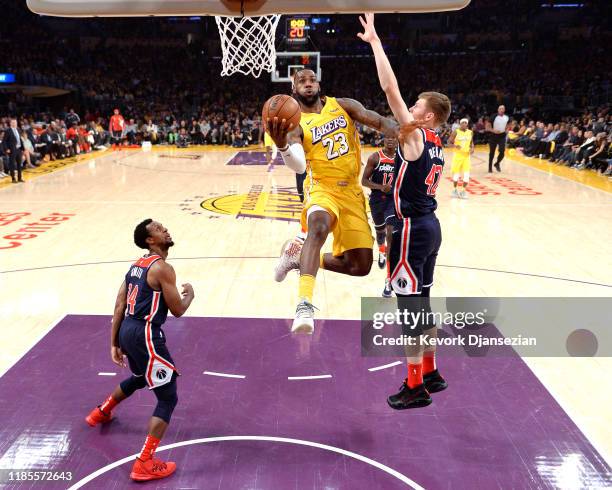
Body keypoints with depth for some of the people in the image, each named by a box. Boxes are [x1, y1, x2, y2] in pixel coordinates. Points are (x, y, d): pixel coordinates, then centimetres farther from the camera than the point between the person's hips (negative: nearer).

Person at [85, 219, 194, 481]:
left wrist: (114, 344, 17)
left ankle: (101, 412, 57)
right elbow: (177, 310, -10)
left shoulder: (136, 265, 13)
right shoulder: (163, 268, -14)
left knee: (139, 378, 38)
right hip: (145, 335, -9)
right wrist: (190, 294, 11)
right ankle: (144, 464, -2)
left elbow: (119, 307, 13)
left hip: (127, 331, 10)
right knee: (168, 398, -2)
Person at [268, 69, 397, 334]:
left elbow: (380, 121, -5)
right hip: (322, 187, -4)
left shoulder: (343, 105, 6)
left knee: (360, 266, 2)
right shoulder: (296, 124, -3)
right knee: (318, 226, -41)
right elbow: (298, 166, -21)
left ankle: (298, 256, 20)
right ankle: (304, 305, -43)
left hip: (351, 191, 4)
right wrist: (282, 146, -43)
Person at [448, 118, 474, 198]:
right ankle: (455, 189, 24)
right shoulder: (456, 132, -7)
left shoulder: (470, 132, 5)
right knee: (456, 173, 6)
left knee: (466, 174, -2)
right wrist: (455, 146, -25)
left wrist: (472, 148, -2)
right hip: (458, 155, -3)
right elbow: (449, 142, -6)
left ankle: (463, 191, 10)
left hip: (466, 155, 3)